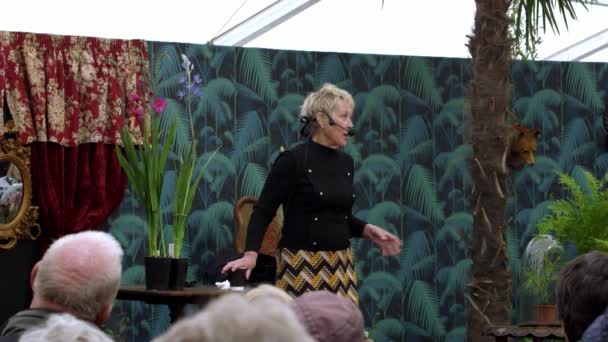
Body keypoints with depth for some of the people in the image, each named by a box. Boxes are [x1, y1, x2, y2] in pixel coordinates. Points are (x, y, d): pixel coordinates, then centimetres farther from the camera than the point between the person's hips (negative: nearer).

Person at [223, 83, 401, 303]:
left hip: (340, 266, 6)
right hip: (302, 266, -6)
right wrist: (251, 253, -20)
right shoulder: (293, 160, -10)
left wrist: (367, 230, 4)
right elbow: (263, 212, -8)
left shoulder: (346, 163, 11)